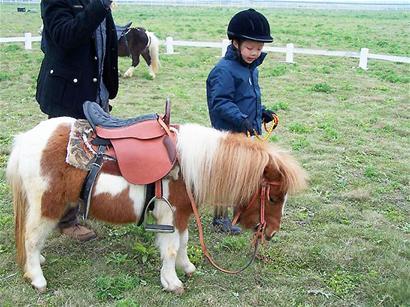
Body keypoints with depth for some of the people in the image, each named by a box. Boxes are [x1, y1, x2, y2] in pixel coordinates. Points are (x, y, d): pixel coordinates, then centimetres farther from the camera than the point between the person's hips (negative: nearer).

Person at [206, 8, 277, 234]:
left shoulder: (250, 68, 9)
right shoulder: (224, 70, -20)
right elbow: (220, 102, -24)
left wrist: (262, 112, 11)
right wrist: (240, 119, -32)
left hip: (250, 134, 9)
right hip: (229, 136, -9)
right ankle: (220, 217, 18)